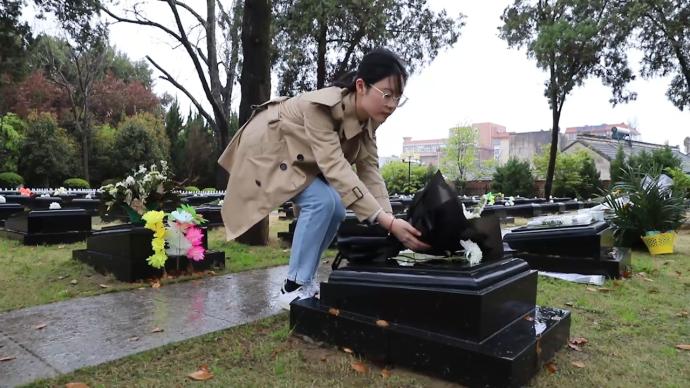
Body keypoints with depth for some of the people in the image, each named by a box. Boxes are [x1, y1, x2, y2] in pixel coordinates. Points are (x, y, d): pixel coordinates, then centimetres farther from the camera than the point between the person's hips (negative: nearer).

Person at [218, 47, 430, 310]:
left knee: (335, 209, -4)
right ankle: (294, 288, -13)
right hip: (266, 148, -8)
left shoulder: (367, 121, -10)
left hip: (297, 156, 8)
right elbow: (335, 167, -43)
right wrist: (385, 220, -49)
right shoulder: (321, 106, -36)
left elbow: (370, 172, -15)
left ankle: (304, 280, 11)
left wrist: (390, 221, -29)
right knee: (322, 201, -25)